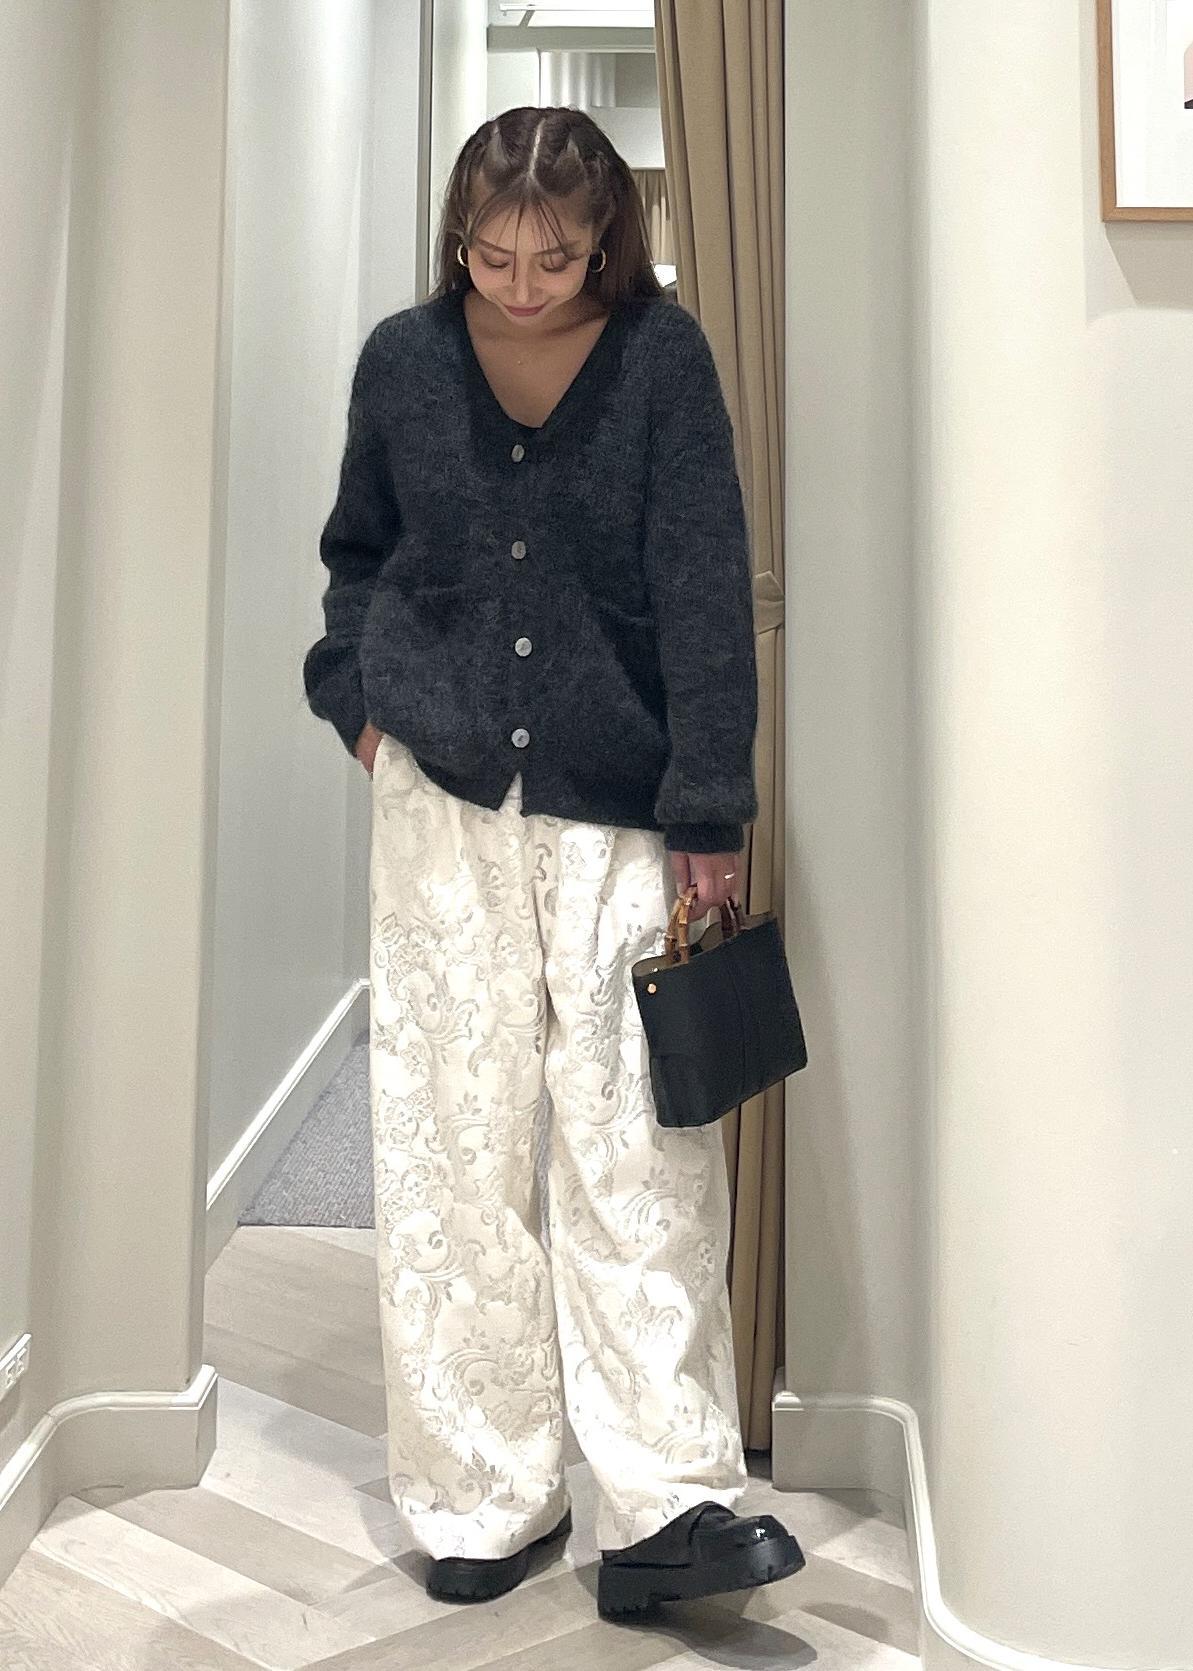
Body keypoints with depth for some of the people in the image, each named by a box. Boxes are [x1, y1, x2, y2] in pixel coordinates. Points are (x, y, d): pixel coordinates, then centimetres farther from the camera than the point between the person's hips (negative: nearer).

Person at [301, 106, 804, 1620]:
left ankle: (664, 1507, 5)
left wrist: (708, 810, -12)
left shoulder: (662, 357, -3)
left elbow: (704, 587, -8)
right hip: (442, 789, 2)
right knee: (449, 1146, 4)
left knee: (637, 1148, -5)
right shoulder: (403, 359, 4)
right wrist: (356, 690, 3)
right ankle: (476, 1500, 17)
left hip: (618, 801, -2)